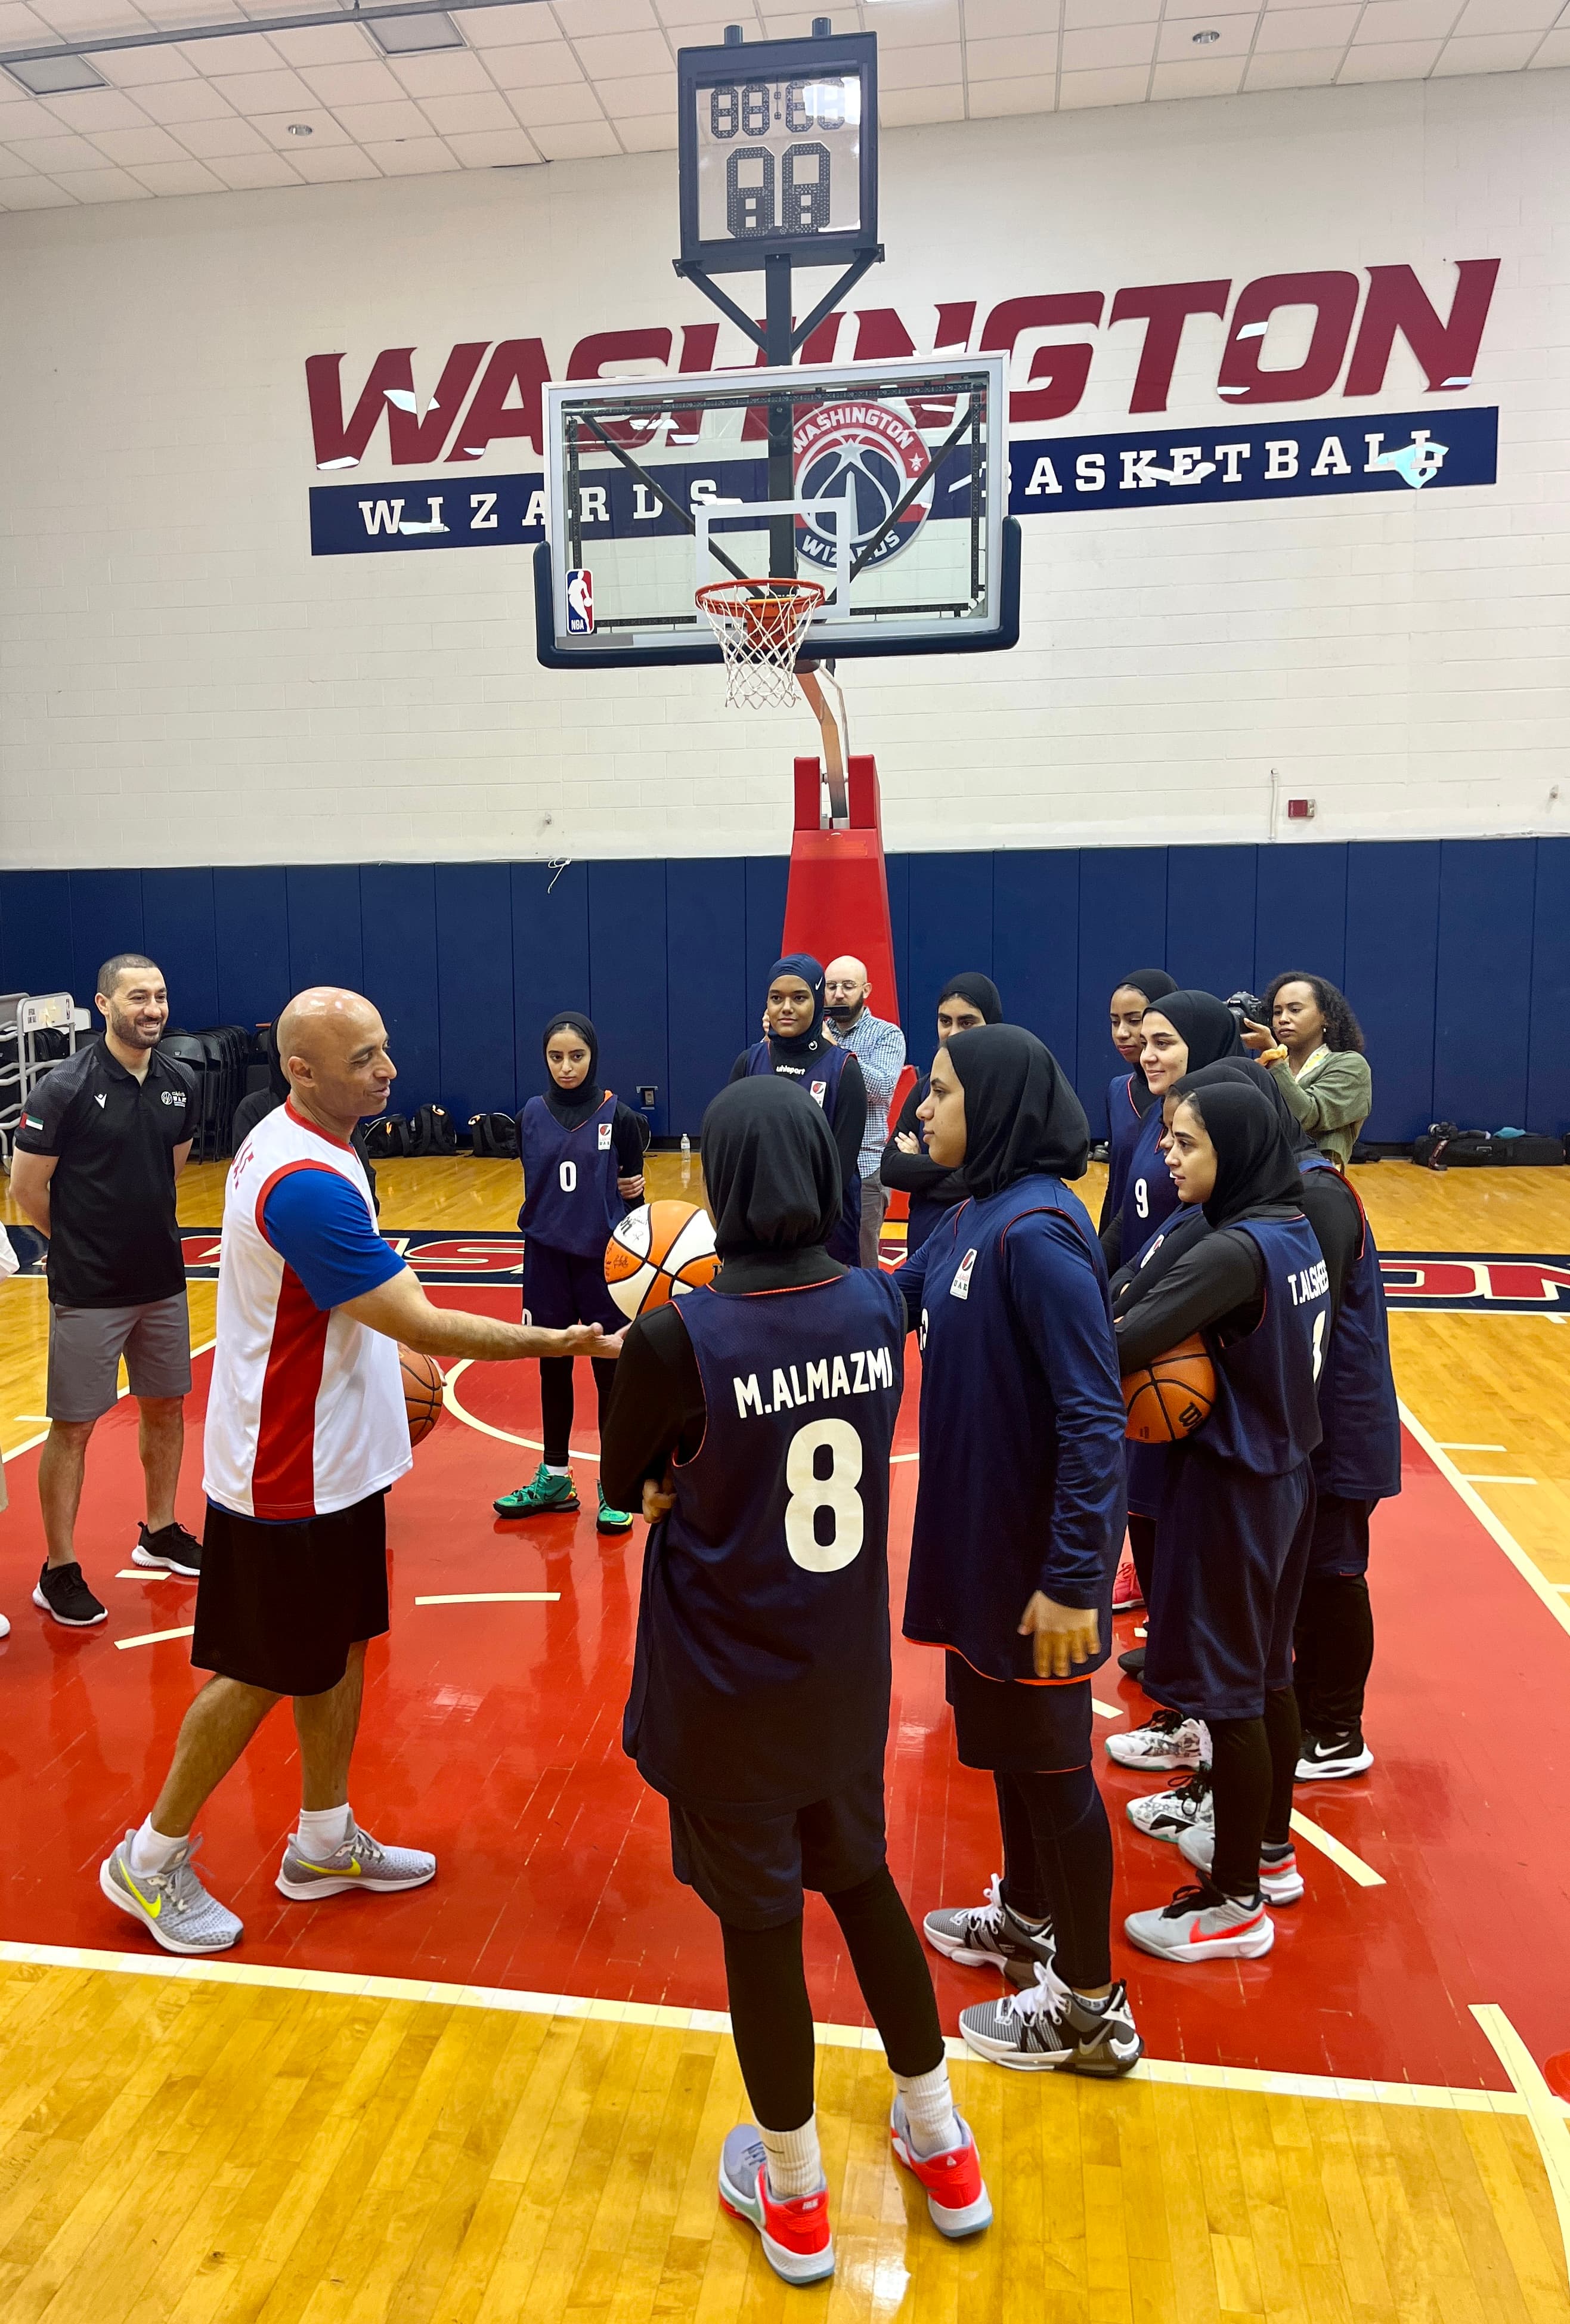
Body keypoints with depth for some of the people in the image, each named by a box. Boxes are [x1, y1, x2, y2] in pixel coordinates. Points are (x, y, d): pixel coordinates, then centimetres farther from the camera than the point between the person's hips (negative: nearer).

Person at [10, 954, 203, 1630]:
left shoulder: (179, 1084, 0)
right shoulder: (65, 1087, -16)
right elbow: (27, 1189, -9)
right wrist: (83, 1242, 4)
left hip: (163, 1278, 6)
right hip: (88, 1292, -6)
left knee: (166, 1407, 17)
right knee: (73, 1427, 2)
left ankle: (160, 1534, 35)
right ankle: (59, 1572, 15)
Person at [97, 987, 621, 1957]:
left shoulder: (295, 1144, 4)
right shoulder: (307, 1183, -29)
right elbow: (422, 1324, -30)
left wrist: (386, 1370, 19)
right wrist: (562, 1341, -29)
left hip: (329, 1460, 9)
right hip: (288, 1479, -9)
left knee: (339, 1652, 18)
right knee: (260, 1675, 7)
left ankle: (325, 1842, 35)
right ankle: (150, 1859, 28)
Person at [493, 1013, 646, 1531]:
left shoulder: (617, 1116, -7)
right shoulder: (532, 1115, -1)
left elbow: (633, 1190, -3)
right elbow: (535, 1184, 10)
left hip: (604, 1260, -2)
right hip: (546, 1259, 3)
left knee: (610, 1371, 6)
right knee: (553, 1368, 13)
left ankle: (613, 1487, 19)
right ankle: (554, 1478, 27)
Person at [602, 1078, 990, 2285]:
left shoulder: (682, 1338, -24)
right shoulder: (879, 1304, -10)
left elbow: (624, 1484, -6)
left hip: (730, 1687, -4)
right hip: (848, 1671, 4)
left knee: (761, 1923, 16)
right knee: (864, 1881, 25)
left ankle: (796, 2197, 38)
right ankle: (944, 2150, 43)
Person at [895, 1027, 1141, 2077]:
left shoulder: (1037, 1231, -25)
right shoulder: (972, 1218, 3)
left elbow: (1094, 1416, -27)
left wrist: (1071, 1579, -25)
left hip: (1037, 1552, -9)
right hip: (979, 1530, 9)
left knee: (1049, 1761, 7)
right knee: (1002, 1734, 24)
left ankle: (1088, 2004, 26)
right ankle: (1027, 1916, 46)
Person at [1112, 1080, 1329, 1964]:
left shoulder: (1234, 1250, -25)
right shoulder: (1299, 1232, 3)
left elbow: (1121, 1344, -34)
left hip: (1232, 1486, -9)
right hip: (1287, 1470, 9)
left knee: (1224, 1689, 4)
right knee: (1267, 1670, 22)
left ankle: (1236, 1904, 18)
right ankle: (1269, 1849, 39)